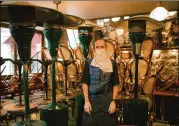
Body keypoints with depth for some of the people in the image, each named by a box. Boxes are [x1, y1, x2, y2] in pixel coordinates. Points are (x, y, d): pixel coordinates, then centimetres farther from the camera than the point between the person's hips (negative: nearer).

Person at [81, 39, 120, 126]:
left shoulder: (112, 64, 1)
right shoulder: (88, 63, -1)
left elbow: (115, 84, 2)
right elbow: (85, 83, -2)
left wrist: (113, 101, -5)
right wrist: (86, 101, -7)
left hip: (108, 101, 1)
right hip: (92, 101, 0)